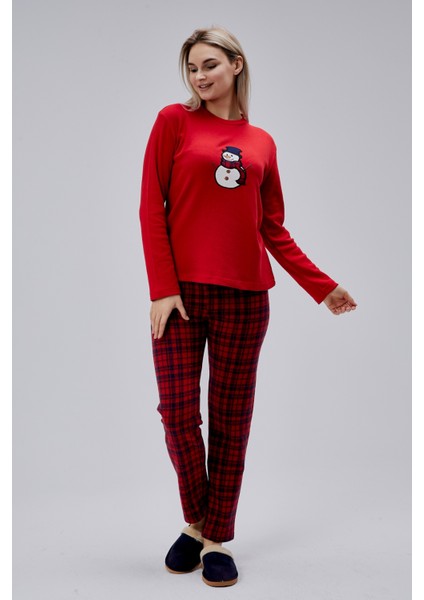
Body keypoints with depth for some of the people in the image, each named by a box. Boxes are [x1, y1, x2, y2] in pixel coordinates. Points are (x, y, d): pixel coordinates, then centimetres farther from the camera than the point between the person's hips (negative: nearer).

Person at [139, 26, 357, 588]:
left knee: (231, 418, 5)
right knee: (178, 411, -1)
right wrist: (162, 287, -10)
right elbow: (152, 208, -1)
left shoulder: (262, 143, 14)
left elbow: (274, 229, 14)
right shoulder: (174, 121, 7)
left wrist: (323, 287, 9)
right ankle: (196, 523, 25)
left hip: (244, 295, 2)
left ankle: (217, 540, 20)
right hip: (180, 291, -1)